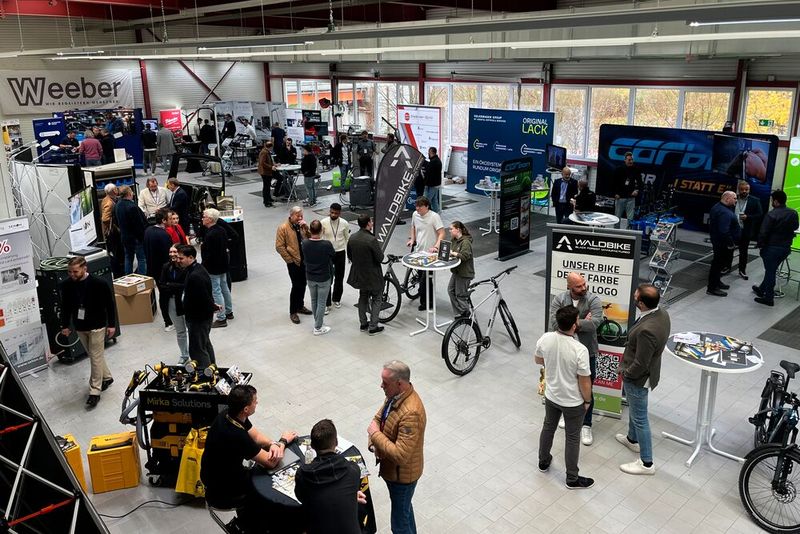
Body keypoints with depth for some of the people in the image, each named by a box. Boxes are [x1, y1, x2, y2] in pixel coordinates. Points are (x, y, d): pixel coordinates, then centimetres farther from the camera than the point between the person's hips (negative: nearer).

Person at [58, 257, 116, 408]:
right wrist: (65, 325, 10)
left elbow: (110, 304, -9)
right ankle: (107, 377, 36)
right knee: (93, 355, 17)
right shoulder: (66, 285, -8)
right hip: (80, 327, 5)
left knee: (96, 357, -1)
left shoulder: (99, 284, -19)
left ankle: (95, 391, 6)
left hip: (97, 326, -4)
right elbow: (65, 306, 6)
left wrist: (112, 324, -7)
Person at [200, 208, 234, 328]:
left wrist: (203, 267, -14)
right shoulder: (221, 230, 3)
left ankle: (221, 319, 2)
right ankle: (229, 312, 33)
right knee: (224, 288, 20)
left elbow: (208, 254, -24)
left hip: (213, 267, -10)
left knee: (216, 291, -3)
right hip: (223, 264, 10)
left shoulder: (209, 235, -24)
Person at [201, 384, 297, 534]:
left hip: (217, 478, 7)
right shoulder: (236, 436, -36)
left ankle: (244, 521, 33)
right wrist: (283, 441, -7)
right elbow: (270, 462, -24)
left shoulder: (228, 416, -11)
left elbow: (256, 436, 3)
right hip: (221, 494, -7)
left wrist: (273, 444, -18)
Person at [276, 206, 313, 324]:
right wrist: (290, 260, -12)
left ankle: (300, 306, 33)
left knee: (303, 284, 16)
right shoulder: (283, 228, -13)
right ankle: (293, 312, 9)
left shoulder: (302, 225, 6)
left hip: (305, 260, 6)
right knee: (296, 286, -3)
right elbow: (279, 246, -13)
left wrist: (306, 227, -13)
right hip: (294, 262, -6)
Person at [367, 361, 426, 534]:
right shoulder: (395, 395, -8)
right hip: (391, 468, 9)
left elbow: (400, 456, -37)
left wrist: (376, 434, -26)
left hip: (402, 474, -9)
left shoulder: (411, 413, -37)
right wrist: (374, 443, -9)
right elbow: (379, 417, 9)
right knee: (404, 506, 31)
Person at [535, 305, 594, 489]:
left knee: (548, 427, 26)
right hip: (573, 402, -4)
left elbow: (538, 360, 4)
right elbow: (584, 381, -20)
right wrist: (587, 400, -3)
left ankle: (543, 461, 47)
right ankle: (572, 479, 29)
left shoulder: (545, 339, -17)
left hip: (550, 396, 5)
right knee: (572, 438, 13)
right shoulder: (580, 350, -31)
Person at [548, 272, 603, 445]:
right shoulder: (559, 300, -8)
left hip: (587, 353, -2)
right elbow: (555, 324, -21)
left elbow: (595, 322, -28)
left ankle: (586, 425, 19)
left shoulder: (594, 300, -13)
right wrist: (581, 323, -22)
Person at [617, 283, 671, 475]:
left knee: (640, 418, 8)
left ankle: (646, 463, 24)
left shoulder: (647, 330, -38)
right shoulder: (662, 314, -10)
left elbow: (640, 364, -28)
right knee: (634, 409, 30)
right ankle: (632, 439, 54)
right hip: (648, 371, 9)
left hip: (638, 378, -9)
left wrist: (627, 374, -10)